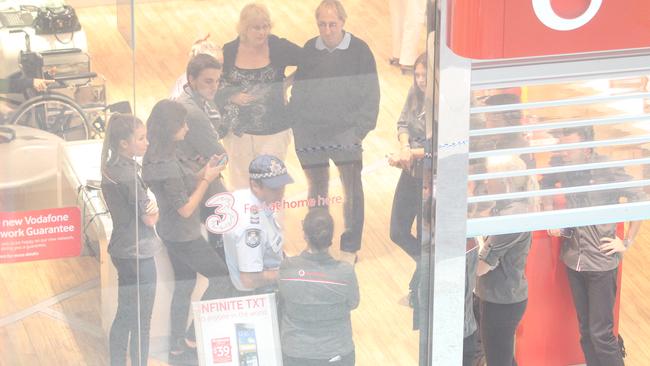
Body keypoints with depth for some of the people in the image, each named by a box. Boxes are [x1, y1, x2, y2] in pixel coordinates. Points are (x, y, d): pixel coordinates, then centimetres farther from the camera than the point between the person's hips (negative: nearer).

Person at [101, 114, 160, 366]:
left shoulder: (111, 169, 5)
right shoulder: (128, 174, -22)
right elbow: (149, 219, -18)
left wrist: (149, 205, -10)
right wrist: (154, 207, 3)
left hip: (121, 250, 9)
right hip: (138, 254, -9)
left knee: (124, 316, 18)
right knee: (141, 322, 1)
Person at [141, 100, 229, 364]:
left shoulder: (155, 158, 0)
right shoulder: (167, 166, -29)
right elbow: (185, 209, -23)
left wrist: (204, 172, 0)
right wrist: (207, 180, -17)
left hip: (171, 232, 9)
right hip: (184, 237, -9)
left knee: (184, 285, 19)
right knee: (220, 277, 5)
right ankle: (192, 339, 9)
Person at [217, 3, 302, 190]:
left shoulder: (278, 48, -8)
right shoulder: (230, 51, -4)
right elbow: (217, 86, 3)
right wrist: (232, 97, -14)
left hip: (273, 130, -1)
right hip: (239, 130, 1)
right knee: (240, 185, 8)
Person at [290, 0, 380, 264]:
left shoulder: (359, 51, -4)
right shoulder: (308, 50, 5)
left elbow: (371, 96, -3)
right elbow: (298, 93, 9)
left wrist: (359, 130, -10)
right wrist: (299, 128, 1)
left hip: (346, 135, -3)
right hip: (312, 135, 3)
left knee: (352, 191, 1)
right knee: (316, 191, 10)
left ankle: (350, 248, 11)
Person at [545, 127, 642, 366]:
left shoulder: (607, 169, -15)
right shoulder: (562, 167, -3)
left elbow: (640, 200, -7)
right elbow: (544, 185, 19)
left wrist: (627, 243, -6)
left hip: (601, 263, -5)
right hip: (574, 260, 5)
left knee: (600, 332, -4)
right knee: (585, 330, 12)